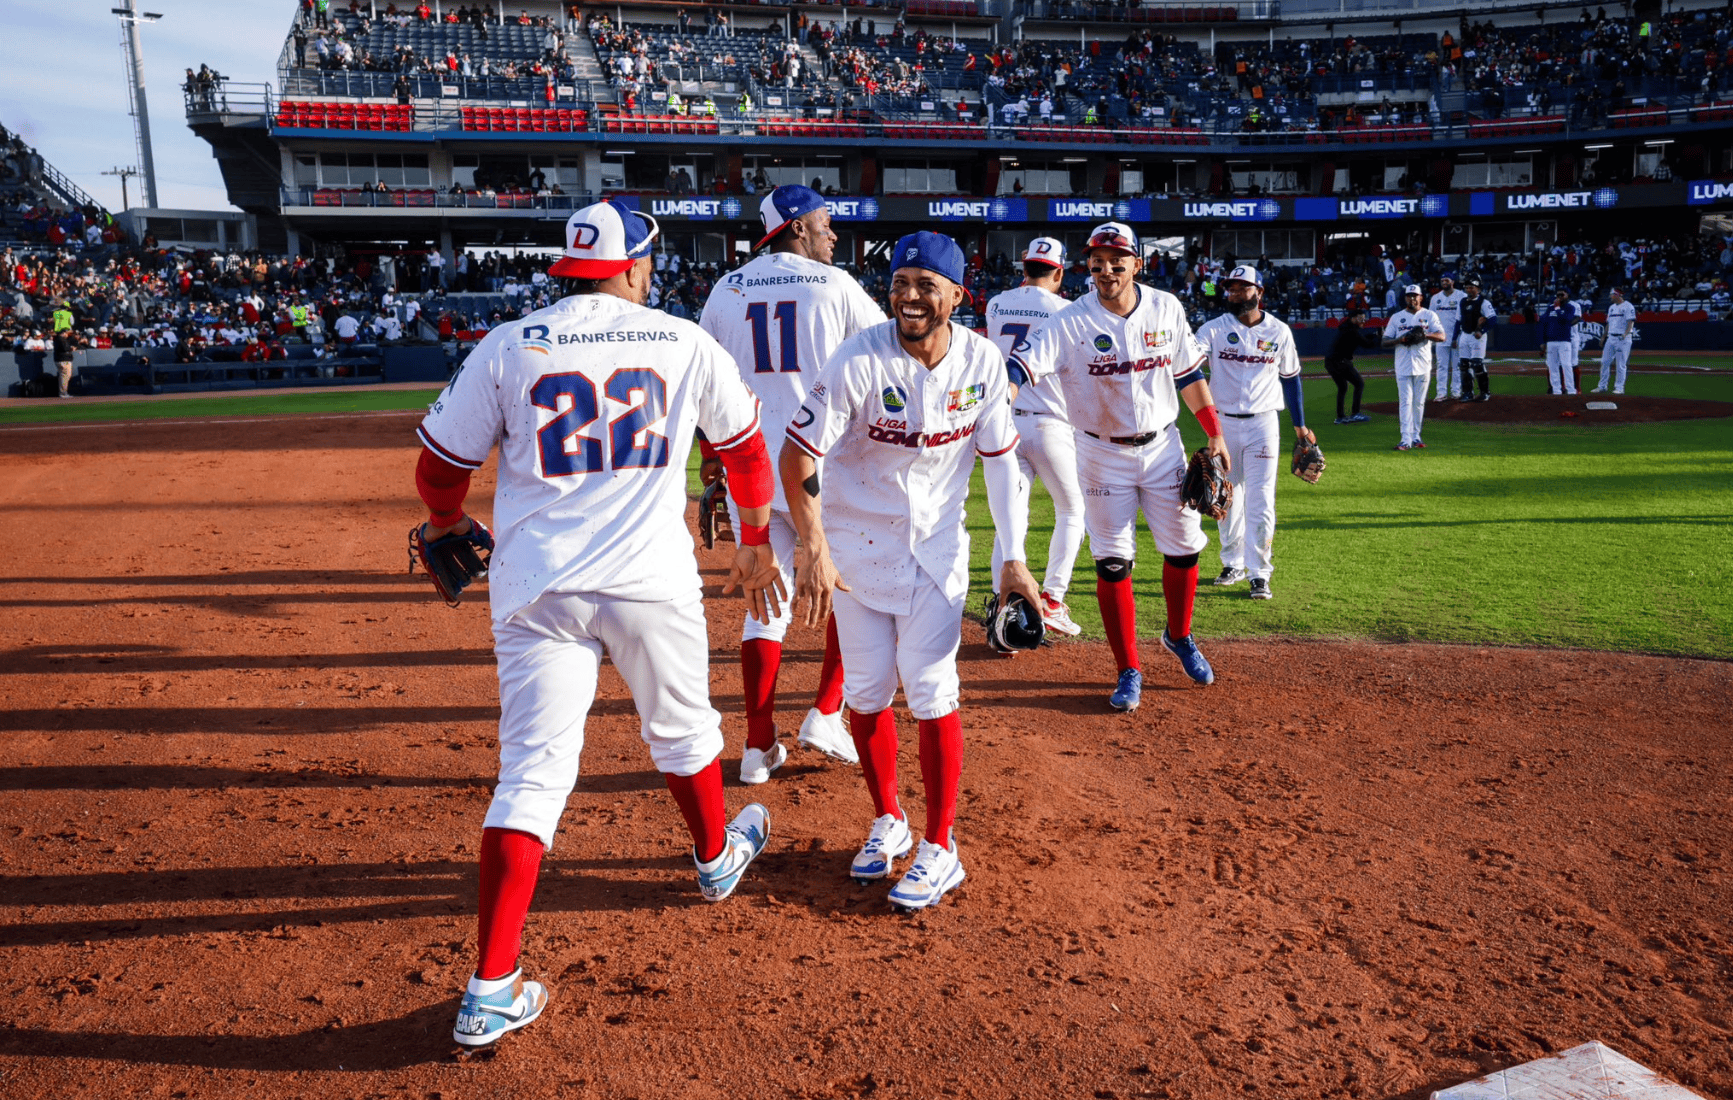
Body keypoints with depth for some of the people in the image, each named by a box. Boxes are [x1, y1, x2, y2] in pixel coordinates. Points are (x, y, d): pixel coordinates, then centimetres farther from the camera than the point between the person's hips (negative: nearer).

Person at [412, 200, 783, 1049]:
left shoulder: (507, 347, 2)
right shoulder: (686, 344, 5)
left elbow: (440, 467, 6)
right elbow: (744, 446, 17)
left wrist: (449, 527, 29)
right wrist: (756, 547, 31)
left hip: (537, 586, 0)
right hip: (652, 580, 0)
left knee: (532, 770, 1)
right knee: (682, 729, 23)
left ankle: (492, 992, -2)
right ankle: (717, 858, 49)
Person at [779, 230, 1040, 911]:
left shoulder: (982, 362, -9)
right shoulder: (859, 361, -18)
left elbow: (1000, 458, -1)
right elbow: (796, 457, -16)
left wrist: (1014, 558, -8)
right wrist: (815, 551, -25)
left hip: (937, 546, 1)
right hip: (856, 542, -1)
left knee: (931, 692, -3)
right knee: (865, 690, 6)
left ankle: (940, 849, 9)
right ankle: (888, 822, 27)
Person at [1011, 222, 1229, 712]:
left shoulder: (1167, 309, -2)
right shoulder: (1071, 322, -14)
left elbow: (1189, 374, 7)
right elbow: (1024, 368, -26)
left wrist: (1215, 435, 6)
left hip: (1163, 447, 3)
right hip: (1103, 456, -3)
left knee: (1184, 547, 10)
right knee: (1112, 562, 0)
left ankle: (1179, 636, 37)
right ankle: (1129, 670, 14)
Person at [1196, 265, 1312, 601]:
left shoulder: (1279, 331, 3)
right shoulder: (1214, 329, -2)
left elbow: (1290, 378, 12)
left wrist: (1300, 425, 14)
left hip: (1263, 424, -1)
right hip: (1224, 423, 1)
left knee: (1260, 500, -6)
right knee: (1227, 498, 11)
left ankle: (1259, 573, 0)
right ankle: (1233, 564, 26)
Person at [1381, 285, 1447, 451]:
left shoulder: (1429, 315, 6)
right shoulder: (1396, 317, 9)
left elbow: (1442, 336, -4)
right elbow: (1385, 342, 5)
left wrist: (1425, 334, -22)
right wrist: (1401, 339, -14)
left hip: (1422, 366, 0)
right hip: (1403, 367, 0)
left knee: (1419, 403, 6)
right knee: (1405, 402, -7)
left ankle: (1416, 437, 14)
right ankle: (1406, 440, -10)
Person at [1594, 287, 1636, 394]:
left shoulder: (1628, 307, -7)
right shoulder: (1611, 307, 17)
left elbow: (1631, 322, -15)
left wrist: (1625, 334, -28)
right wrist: (1604, 336, 18)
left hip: (1623, 339, -7)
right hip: (1611, 338, 7)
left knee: (1620, 364, -5)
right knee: (1605, 362, 5)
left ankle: (1619, 387, 0)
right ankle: (1602, 386, 12)